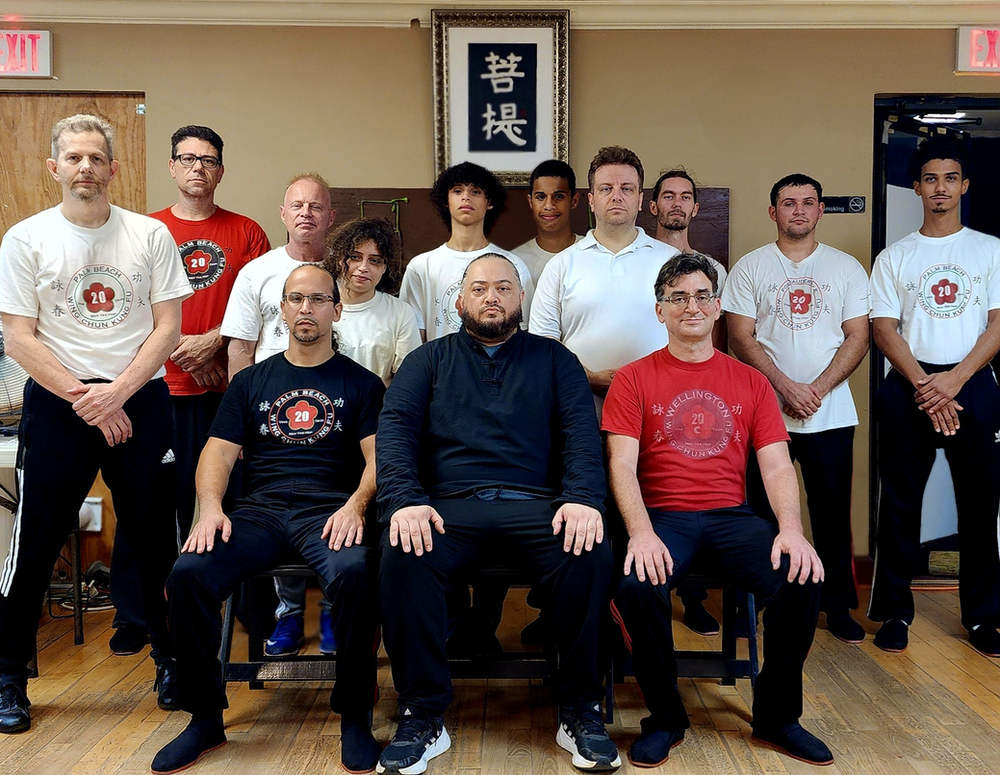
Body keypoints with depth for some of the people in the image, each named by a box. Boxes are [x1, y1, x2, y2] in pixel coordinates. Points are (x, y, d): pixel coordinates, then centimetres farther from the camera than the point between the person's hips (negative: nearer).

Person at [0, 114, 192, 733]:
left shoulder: (151, 235, 3)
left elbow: (168, 329, 0)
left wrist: (116, 393, -11)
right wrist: (83, 398, -11)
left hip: (141, 401, 1)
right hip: (56, 404, 0)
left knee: (156, 541, 5)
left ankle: (172, 661, 23)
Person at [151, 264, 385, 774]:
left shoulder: (361, 383, 14)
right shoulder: (251, 382, 21)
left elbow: (379, 457, 3)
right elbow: (218, 451, 13)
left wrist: (356, 504, -17)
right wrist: (211, 507, -7)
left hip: (330, 512, -2)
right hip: (259, 511, 3)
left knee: (354, 574, -36)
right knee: (188, 574, -25)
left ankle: (354, 716, -17)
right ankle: (206, 718, -7)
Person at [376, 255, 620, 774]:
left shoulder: (554, 359, 20)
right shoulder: (429, 360, 20)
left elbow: (582, 432, 6)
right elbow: (395, 427, 5)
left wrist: (583, 498, -14)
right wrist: (403, 500, -14)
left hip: (534, 506, 0)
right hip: (448, 506, 0)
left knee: (590, 556, -31)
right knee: (402, 558, -32)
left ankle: (579, 712, -12)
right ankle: (422, 717, -16)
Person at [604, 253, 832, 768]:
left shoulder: (750, 382, 13)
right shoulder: (634, 380, 6)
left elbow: (776, 464, 4)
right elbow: (622, 465, -5)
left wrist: (791, 530, -15)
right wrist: (641, 533, -22)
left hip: (731, 517, 2)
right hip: (663, 517, -2)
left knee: (801, 578, -24)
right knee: (636, 585, -32)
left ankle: (777, 715, 2)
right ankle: (664, 717, -5)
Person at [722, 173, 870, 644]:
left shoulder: (847, 268, 9)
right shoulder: (750, 268, 5)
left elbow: (857, 337, 4)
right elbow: (742, 338, -2)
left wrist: (817, 389, -10)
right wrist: (786, 387, -13)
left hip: (831, 414, 1)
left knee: (833, 513, 5)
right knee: (762, 512, 4)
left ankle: (838, 605, 17)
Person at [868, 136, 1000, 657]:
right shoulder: (894, 257, 10)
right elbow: (884, 329, 1)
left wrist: (955, 379, -12)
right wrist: (925, 387, -11)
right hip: (907, 389, 0)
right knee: (900, 503, 2)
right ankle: (895, 611, 12)